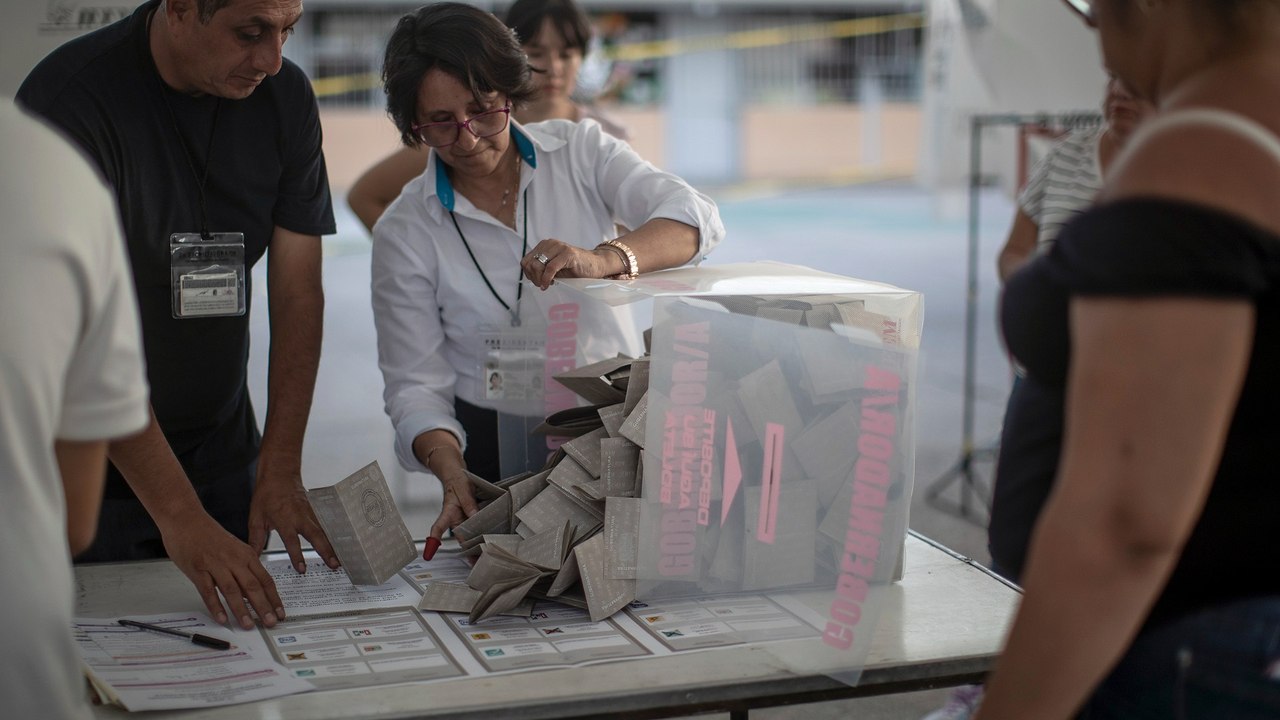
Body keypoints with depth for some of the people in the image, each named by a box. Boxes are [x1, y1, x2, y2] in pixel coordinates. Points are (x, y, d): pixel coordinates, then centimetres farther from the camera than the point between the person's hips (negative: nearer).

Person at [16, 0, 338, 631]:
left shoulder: (286, 98, -3)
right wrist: (179, 515, -31)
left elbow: (298, 290, -3)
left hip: (223, 462, 5)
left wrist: (280, 471, -12)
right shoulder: (69, 99, -21)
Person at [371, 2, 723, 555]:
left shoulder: (580, 151, 2)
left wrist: (603, 260, -32)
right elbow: (415, 384, -2)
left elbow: (695, 217, -12)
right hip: (495, 449, 0)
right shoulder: (405, 231, 0)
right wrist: (450, 470, -22)